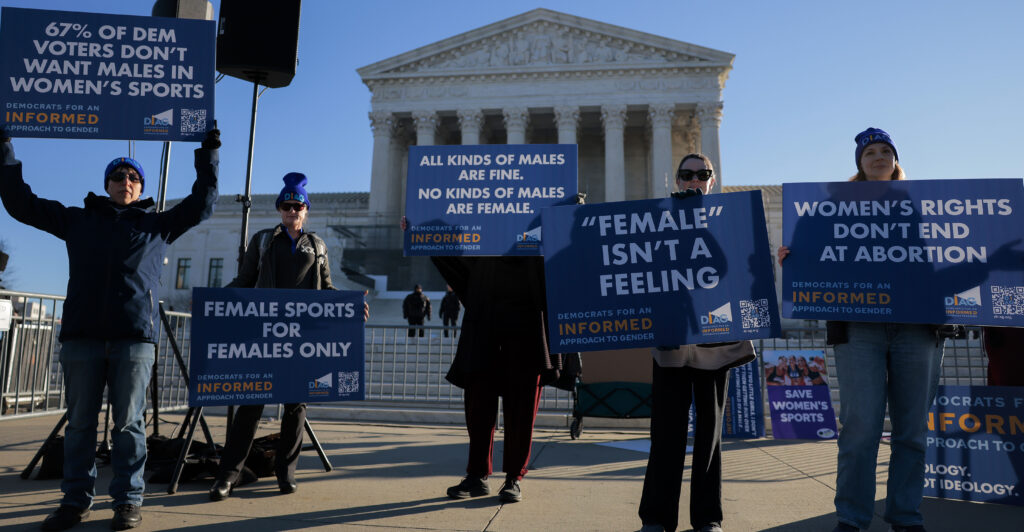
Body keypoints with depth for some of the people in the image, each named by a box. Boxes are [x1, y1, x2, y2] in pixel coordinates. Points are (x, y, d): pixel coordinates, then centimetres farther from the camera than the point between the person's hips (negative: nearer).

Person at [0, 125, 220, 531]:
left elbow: (201, 204, 16)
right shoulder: (78, 220, 18)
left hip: (135, 336, -1)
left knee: (128, 421, 1)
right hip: (81, 334, 2)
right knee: (80, 421, 6)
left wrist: (208, 156, 14)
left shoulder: (158, 225, 16)